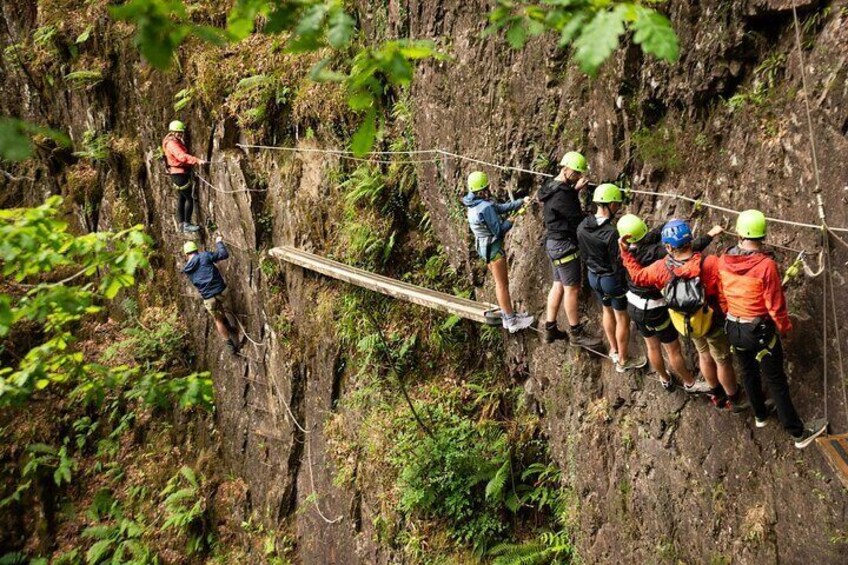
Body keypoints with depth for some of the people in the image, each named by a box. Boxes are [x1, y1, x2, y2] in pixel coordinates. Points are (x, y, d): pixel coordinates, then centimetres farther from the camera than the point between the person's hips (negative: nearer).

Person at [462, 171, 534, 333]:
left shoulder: (474, 204, 4)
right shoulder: (486, 207, -26)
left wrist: (520, 202, 9)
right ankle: (511, 321, 8)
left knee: (500, 282, 19)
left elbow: (500, 207, 11)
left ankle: (508, 315, 29)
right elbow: (499, 230, -21)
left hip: (484, 246, 9)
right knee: (502, 284, 0)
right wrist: (513, 220, -6)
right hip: (493, 247, -9)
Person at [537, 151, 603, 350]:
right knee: (572, 288, -2)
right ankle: (576, 333, 7)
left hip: (555, 243, 10)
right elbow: (578, 219, -20)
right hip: (564, 245, -10)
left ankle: (550, 329, 22)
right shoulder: (561, 194, -22)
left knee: (558, 285, 15)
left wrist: (575, 190, 9)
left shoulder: (552, 187, 9)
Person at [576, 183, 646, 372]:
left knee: (607, 311, 28)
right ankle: (623, 361, 27)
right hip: (613, 279, -7)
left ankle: (614, 350, 44)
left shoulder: (582, 227, -10)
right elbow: (619, 264, -24)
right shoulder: (611, 233, -32)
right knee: (623, 319, 13)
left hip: (593, 277, 7)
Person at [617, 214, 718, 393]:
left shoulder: (625, 250, -16)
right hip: (654, 309, -6)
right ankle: (689, 384, 35)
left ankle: (665, 380, 48)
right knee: (673, 349, 16)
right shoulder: (653, 253, -34)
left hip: (633, 305, 6)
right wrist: (710, 235, -27)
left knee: (652, 346, 27)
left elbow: (654, 234, -9)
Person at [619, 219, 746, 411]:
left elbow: (637, 275, -5)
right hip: (711, 322, -4)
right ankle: (734, 400, 39)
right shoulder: (711, 264, -34)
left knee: (704, 355, 29)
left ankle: (717, 395, 49)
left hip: (686, 322, 4)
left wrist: (625, 252, 3)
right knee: (723, 360, 18)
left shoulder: (661, 268, -22)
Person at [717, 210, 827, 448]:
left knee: (748, 372, 26)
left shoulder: (723, 261, -12)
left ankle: (760, 414, 47)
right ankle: (798, 433, 19)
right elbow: (775, 305, -19)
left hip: (734, 328, 5)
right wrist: (785, 327, 0)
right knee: (776, 381, 7)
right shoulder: (766, 265, -27)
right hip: (761, 331, -5)